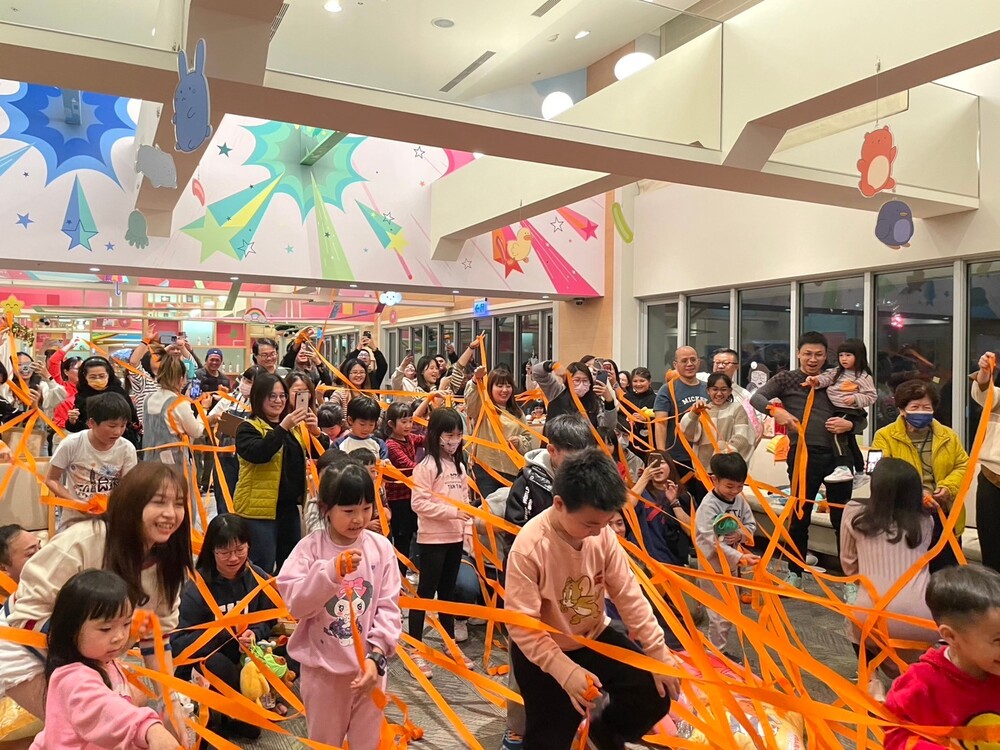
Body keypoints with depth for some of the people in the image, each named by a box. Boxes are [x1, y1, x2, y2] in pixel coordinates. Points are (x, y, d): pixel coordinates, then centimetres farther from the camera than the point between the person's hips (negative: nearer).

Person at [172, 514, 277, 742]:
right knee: (218, 666, -34)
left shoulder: (257, 578, -5)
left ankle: (227, 715, 6)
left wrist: (254, 634, -20)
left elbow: (268, 623, 3)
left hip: (243, 658, 4)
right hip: (203, 660, -3)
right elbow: (178, 644, -17)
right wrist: (222, 631, -27)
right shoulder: (197, 587, -15)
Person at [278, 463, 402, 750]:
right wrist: (331, 571, -33)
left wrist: (376, 655, -16)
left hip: (368, 665, 1)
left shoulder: (381, 547, -7)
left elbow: (388, 607, -7)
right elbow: (296, 603, -20)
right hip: (322, 668, -1)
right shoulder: (310, 547, -12)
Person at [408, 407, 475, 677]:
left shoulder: (460, 465, 10)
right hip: (432, 539, -7)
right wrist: (452, 512, -20)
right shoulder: (426, 466, -13)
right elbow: (419, 503, -18)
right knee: (426, 591, 0)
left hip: (455, 538, 7)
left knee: (448, 590, 17)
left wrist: (468, 529, 5)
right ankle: (415, 650, 10)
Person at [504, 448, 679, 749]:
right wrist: (566, 671, -34)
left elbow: (627, 594, -7)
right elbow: (522, 624, -27)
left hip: (594, 637, 5)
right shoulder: (528, 547, -31)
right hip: (543, 651, -4)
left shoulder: (602, 533, -15)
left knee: (654, 696, 1)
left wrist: (659, 652, -7)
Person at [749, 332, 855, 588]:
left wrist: (849, 424, -11)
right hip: (803, 454, -2)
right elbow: (756, 398, -7)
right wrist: (777, 411, -24)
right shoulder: (787, 378, 6)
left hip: (837, 454, 2)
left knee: (841, 517, 6)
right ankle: (795, 574, 22)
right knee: (800, 516, 8)